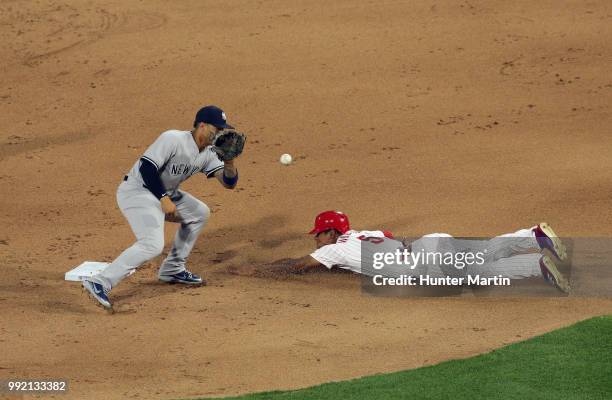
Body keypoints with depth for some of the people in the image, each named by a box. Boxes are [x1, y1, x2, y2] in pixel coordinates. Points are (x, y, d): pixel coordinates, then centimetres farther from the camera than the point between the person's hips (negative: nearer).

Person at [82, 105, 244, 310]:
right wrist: (164, 199, -27)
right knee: (152, 244, -26)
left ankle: (172, 270, 26)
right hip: (137, 192, -10)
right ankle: (99, 283, -32)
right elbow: (147, 167, -24)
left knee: (199, 213, 18)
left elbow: (229, 182, 2)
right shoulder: (173, 139, -20)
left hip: (162, 193, 10)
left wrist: (229, 161, -18)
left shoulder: (208, 154, 6)